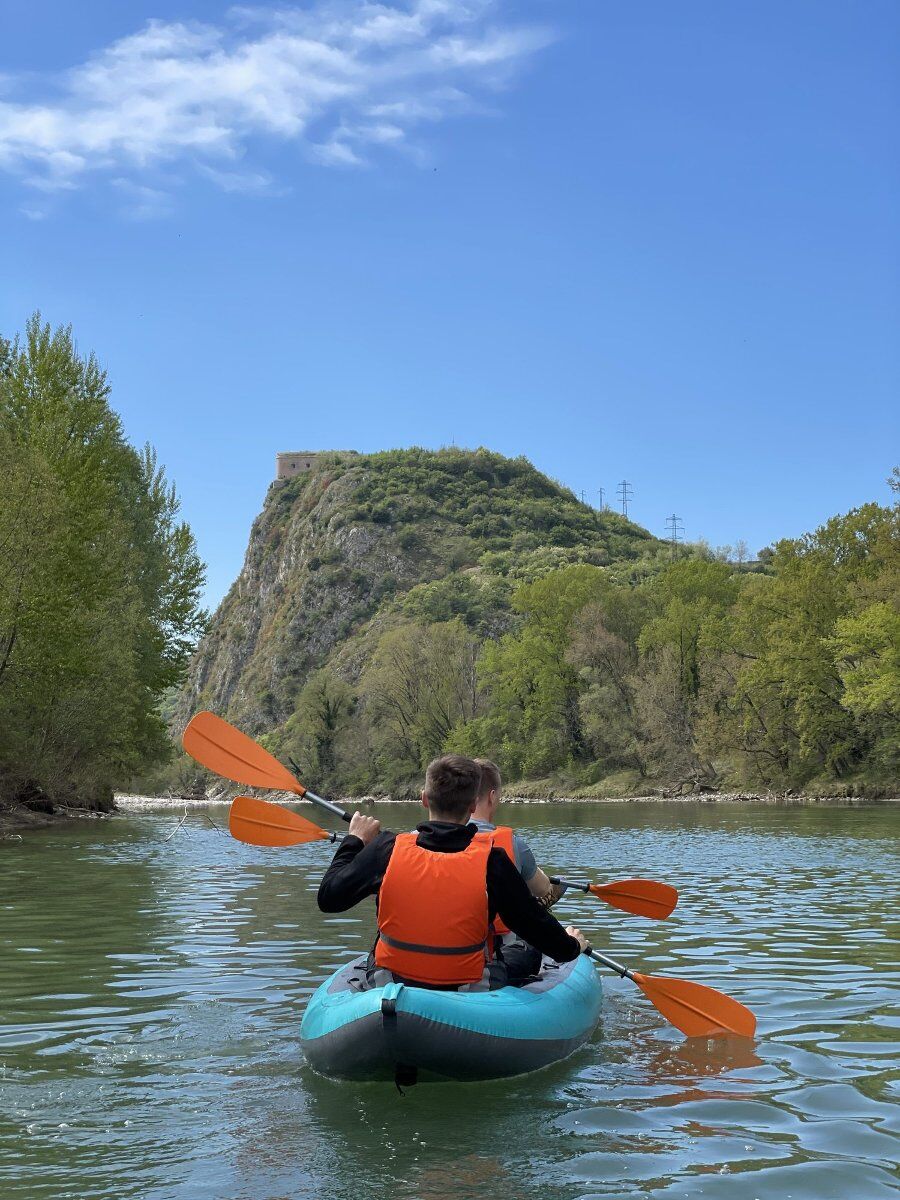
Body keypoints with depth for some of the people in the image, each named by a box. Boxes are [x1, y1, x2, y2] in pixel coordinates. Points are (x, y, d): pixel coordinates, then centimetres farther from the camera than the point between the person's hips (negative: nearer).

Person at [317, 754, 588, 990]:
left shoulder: (388, 849, -14)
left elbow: (328, 898, -3)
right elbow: (537, 927, -7)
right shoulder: (491, 861, -18)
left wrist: (354, 841, 12)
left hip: (391, 982, 2)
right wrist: (572, 946, 15)